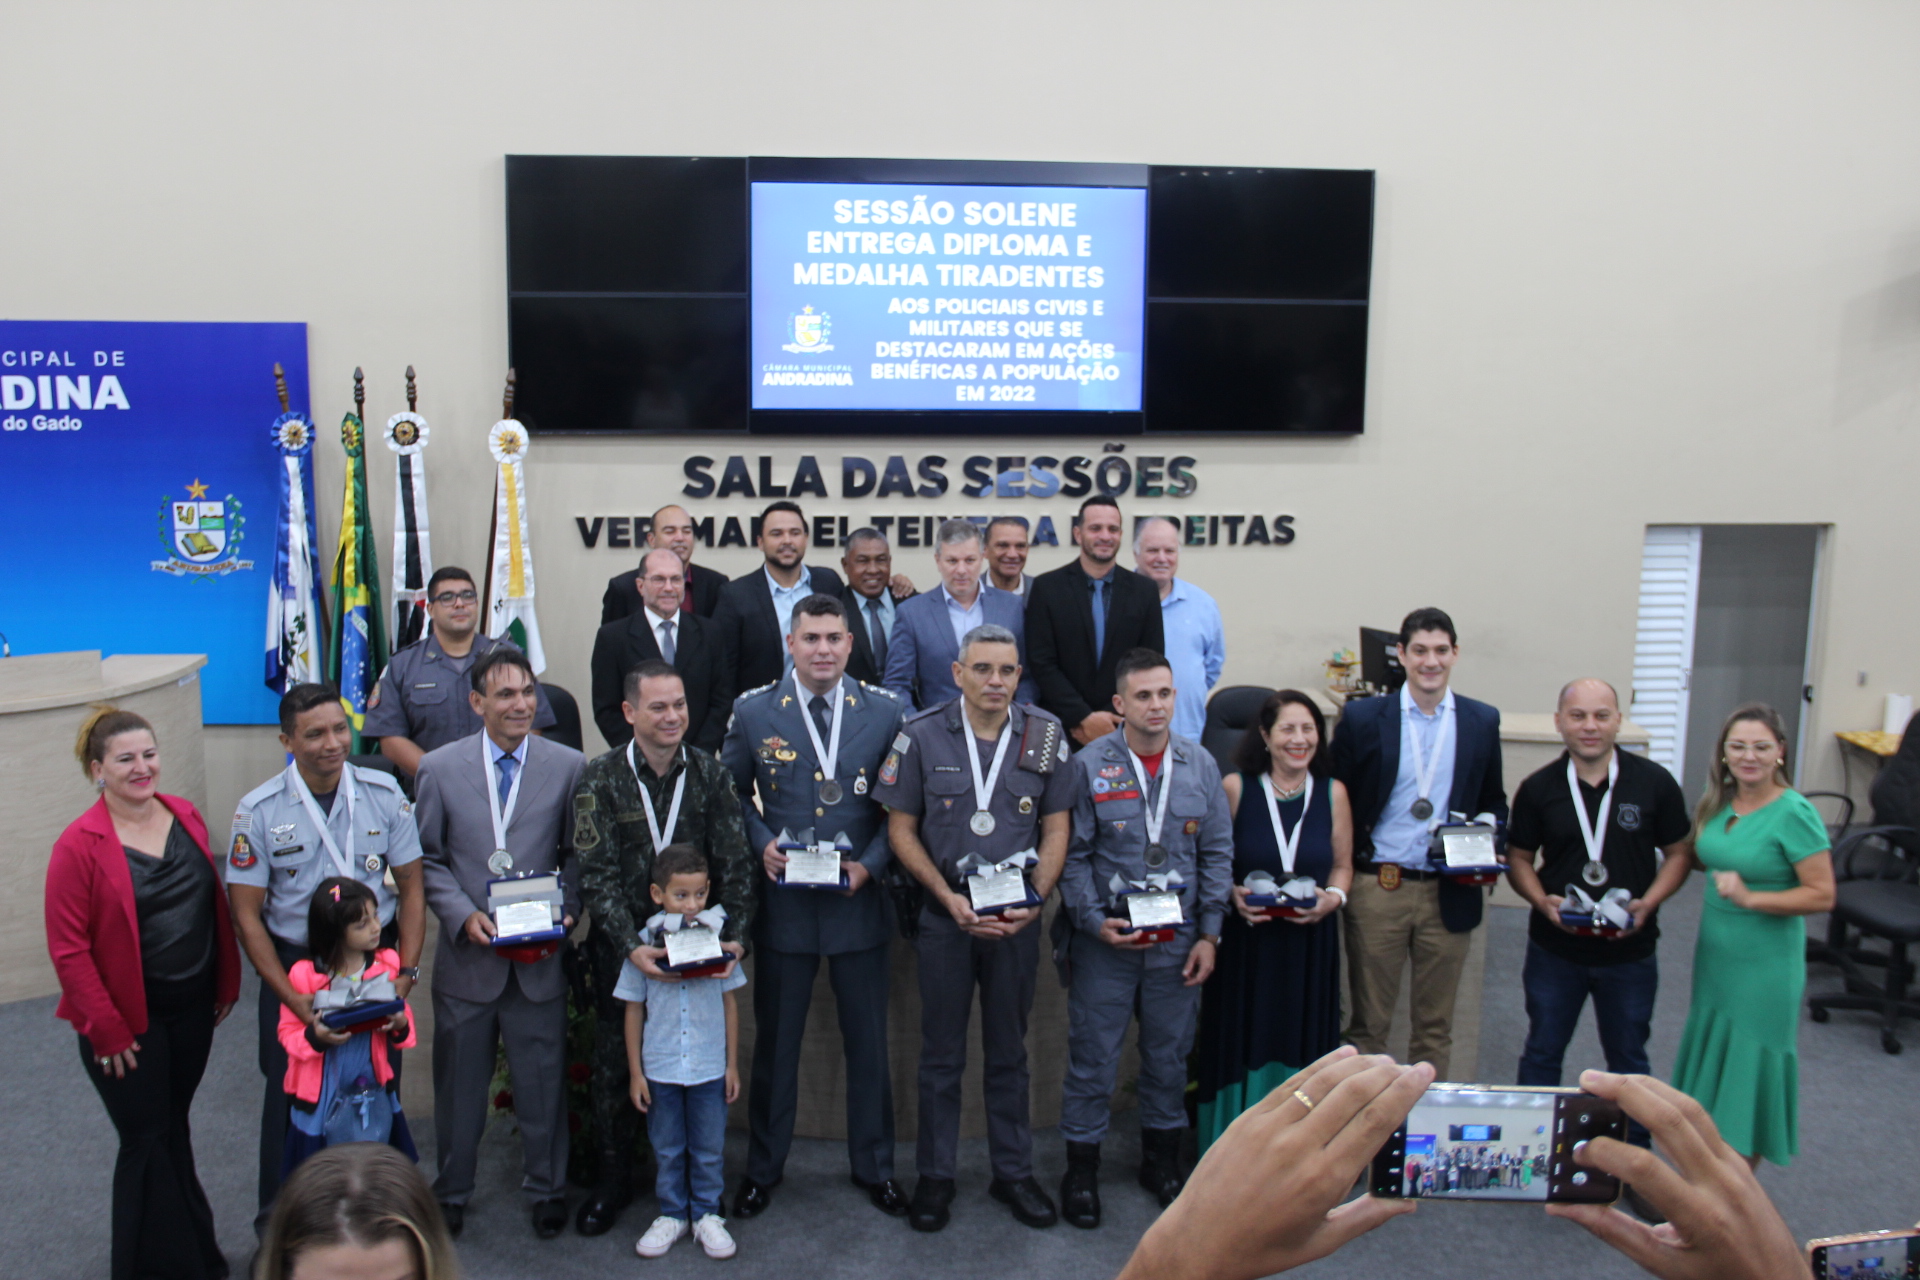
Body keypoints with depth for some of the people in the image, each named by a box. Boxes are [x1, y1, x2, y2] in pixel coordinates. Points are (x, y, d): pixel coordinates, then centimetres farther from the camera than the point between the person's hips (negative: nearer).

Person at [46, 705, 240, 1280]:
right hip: (129, 1021, -5)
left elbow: (214, 904, 9)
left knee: (175, 1126, 19)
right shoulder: (80, 845, -16)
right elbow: (69, 948, -14)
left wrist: (227, 980, 8)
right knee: (147, 1140, 6)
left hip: (193, 1006, 5)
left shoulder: (185, 816, 0)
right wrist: (105, 1029, -14)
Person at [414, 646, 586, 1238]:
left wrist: (566, 911, -11)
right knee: (459, 1083, 15)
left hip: (540, 957, 0)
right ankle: (451, 1191, 36)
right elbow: (428, 860, 2)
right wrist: (463, 915, -11)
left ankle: (546, 1189, 31)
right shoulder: (439, 768, -1)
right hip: (466, 956, 1)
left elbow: (578, 855, 4)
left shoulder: (568, 766, -1)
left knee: (543, 1081, 11)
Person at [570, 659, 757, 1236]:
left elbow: (735, 863, -1)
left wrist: (735, 934, -14)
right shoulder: (601, 778, -6)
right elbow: (595, 874, -11)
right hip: (621, 947, -1)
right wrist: (632, 947, -21)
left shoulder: (711, 774, -1)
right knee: (614, 1063, 9)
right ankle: (614, 1179, 29)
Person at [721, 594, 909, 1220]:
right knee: (775, 1039, 12)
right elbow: (731, 792, 9)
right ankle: (763, 1168, 30)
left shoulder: (884, 712, -1)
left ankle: (874, 1166, 30)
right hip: (782, 900, 0)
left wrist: (870, 863, -10)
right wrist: (761, 845, -7)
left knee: (868, 1040, 11)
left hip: (859, 900, 0)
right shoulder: (754, 713, -1)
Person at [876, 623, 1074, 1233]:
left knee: (1009, 1051, 14)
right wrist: (950, 899, -12)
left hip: (1017, 921, 1)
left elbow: (1056, 828, 2)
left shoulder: (1045, 736, -2)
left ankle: (1013, 1172, 28)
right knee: (942, 1052, 10)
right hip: (944, 915, -1)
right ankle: (935, 1175, 25)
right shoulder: (922, 736, -5)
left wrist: (1034, 902, -11)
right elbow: (901, 829, -2)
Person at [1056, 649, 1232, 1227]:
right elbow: (1072, 855, -4)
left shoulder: (1200, 765, 2)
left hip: (1178, 938, 3)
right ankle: (1081, 1167, 21)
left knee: (1170, 1052, 14)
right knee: (1093, 1054, 5)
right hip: (1105, 937, -3)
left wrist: (1209, 934, 2)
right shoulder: (1088, 766, -7)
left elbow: (1218, 853, 6)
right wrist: (1094, 922, -14)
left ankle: (1162, 1156, 33)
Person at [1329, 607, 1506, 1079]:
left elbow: (1494, 801, 15)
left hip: (1450, 893, 2)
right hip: (1377, 890, -2)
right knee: (1368, 1021, 7)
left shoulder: (1482, 721, 5)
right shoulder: (1362, 717, -1)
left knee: (1435, 1023, 13)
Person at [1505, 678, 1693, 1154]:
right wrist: (1543, 900, -15)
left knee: (1628, 1059, 16)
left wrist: (1648, 903, -15)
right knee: (1542, 1053, 13)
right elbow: (1518, 857, 4)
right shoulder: (1538, 789, -5)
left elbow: (1678, 853, 1)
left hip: (1630, 951, 0)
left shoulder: (1654, 783, -8)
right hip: (1554, 949, 1)